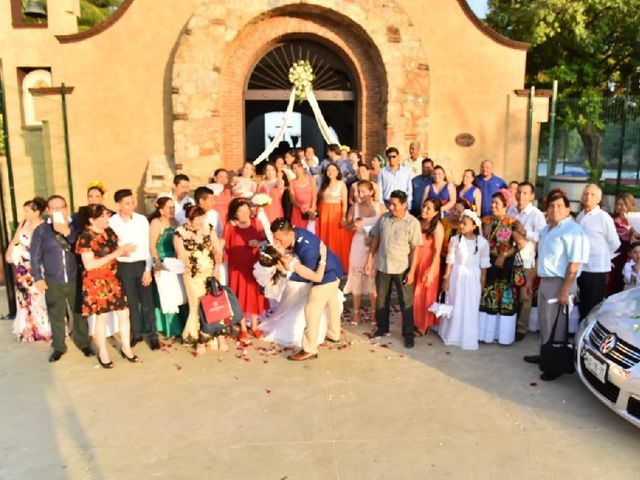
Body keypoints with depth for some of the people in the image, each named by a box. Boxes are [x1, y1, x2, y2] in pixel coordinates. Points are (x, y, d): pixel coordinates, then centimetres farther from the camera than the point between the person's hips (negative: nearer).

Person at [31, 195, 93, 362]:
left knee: (79, 312, 8)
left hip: (75, 279, 0)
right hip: (52, 281, 0)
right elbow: (35, 256, 3)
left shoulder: (75, 227, 3)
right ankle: (58, 347, 25)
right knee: (56, 315, 9)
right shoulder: (41, 230, 1)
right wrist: (38, 278, 0)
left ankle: (84, 343, 25)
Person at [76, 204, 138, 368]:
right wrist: (115, 254, -23)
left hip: (112, 279, 6)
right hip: (96, 282, -6)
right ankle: (102, 353, 22)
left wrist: (125, 250, -6)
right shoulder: (86, 237, -16)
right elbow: (89, 265, -20)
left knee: (124, 313, 7)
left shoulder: (109, 232, 4)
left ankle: (126, 348, 23)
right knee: (101, 317, 5)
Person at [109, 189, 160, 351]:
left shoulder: (142, 219, -5)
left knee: (147, 302, 5)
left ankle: (152, 335, 17)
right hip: (123, 267, 0)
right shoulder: (111, 222, -6)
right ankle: (136, 333, 26)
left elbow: (147, 245, -3)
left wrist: (148, 269, -6)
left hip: (141, 264, 0)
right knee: (131, 302, 12)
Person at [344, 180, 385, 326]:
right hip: (359, 245, 1)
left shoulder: (380, 207, -5)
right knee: (357, 277, 5)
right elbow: (347, 227, 4)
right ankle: (356, 312, 17)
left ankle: (374, 311, 20)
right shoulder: (354, 208, -2)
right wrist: (354, 224, -17)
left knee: (373, 278, 5)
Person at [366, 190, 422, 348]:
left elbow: (415, 248, -10)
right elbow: (375, 240, 7)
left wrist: (412, 271, -12)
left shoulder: (412, 223, -12)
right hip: (382, 266, 4)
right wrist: (369, 261, 5)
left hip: (402, 268, -3)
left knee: (406, 302, 6)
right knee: (381, 299, 17)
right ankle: (382, 327, 36)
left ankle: (408, 334, 19)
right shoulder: (383, 218, -2)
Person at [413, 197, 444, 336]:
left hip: (428, 264, -5)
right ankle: (414, 322, 30)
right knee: (413, 294, 13)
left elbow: (437, 251, -17)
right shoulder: (418, 222, 2)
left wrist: (431, 271, -21)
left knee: (424, 294, 7)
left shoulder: (437, 226, -14)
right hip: (414, 262, 5)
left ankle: (423, 326, 23)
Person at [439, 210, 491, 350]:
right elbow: (450, 261, -2)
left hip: (472, 278, 0)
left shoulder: (482, 242, -7)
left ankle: (468, 338, 18)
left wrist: (482, 283, 3)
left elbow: (484, 265, 1)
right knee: (454, 306, 7)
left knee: (470, 309, 5)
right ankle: (452, 335, 22)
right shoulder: (455, 239, -6)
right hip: (456, 276, 0)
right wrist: (446, 278, -4)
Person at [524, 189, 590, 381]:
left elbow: (574, 264, -21)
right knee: (544, 321, 19)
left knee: (556, 326, 1)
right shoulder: (546, 229, 12)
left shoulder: (573, 230, -16)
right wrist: (532, 278, 20)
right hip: (545, 281, 9)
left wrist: (565, 290, -23)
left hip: (560, 283, -9)